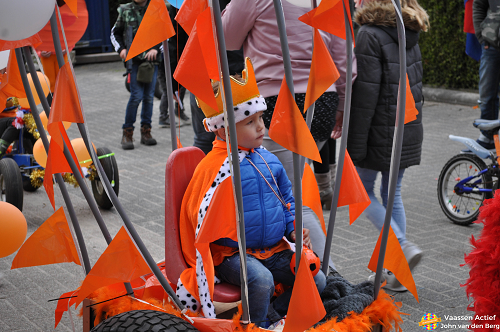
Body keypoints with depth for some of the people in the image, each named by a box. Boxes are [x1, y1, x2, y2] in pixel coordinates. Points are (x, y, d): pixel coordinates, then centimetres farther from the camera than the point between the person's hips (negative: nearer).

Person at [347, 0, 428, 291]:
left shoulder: (370, 35, -16)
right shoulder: (411, 34, 8)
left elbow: (366, 95, -18)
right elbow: (416, 83, 14)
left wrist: (355, 145, -14)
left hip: (381, 133, -7)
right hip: (410, 131, 7)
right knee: (393, 195, 15)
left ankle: (404, 247, -6)